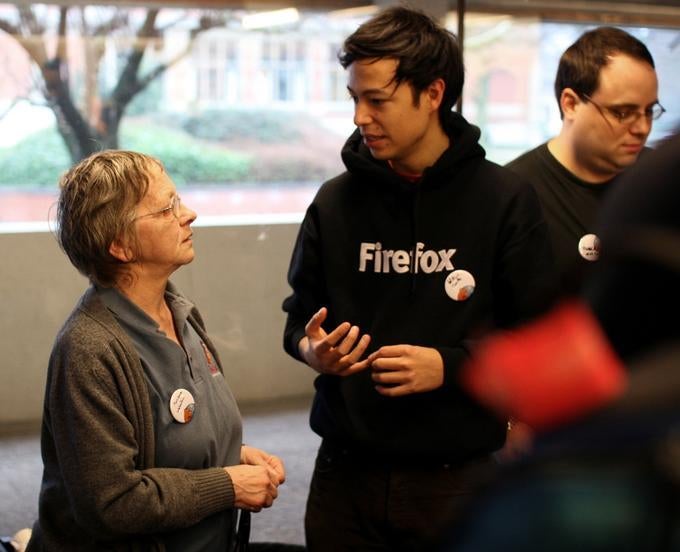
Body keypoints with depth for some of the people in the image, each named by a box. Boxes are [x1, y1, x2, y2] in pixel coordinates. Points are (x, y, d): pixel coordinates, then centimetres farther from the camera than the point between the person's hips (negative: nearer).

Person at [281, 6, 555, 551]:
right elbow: (300, 316, 13)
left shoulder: (506, 200, -5)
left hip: (458, 478, -2)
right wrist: (311, 348, -9)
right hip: (346, 473, 3)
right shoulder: (334, 202, 2)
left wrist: (450, 366, -16)